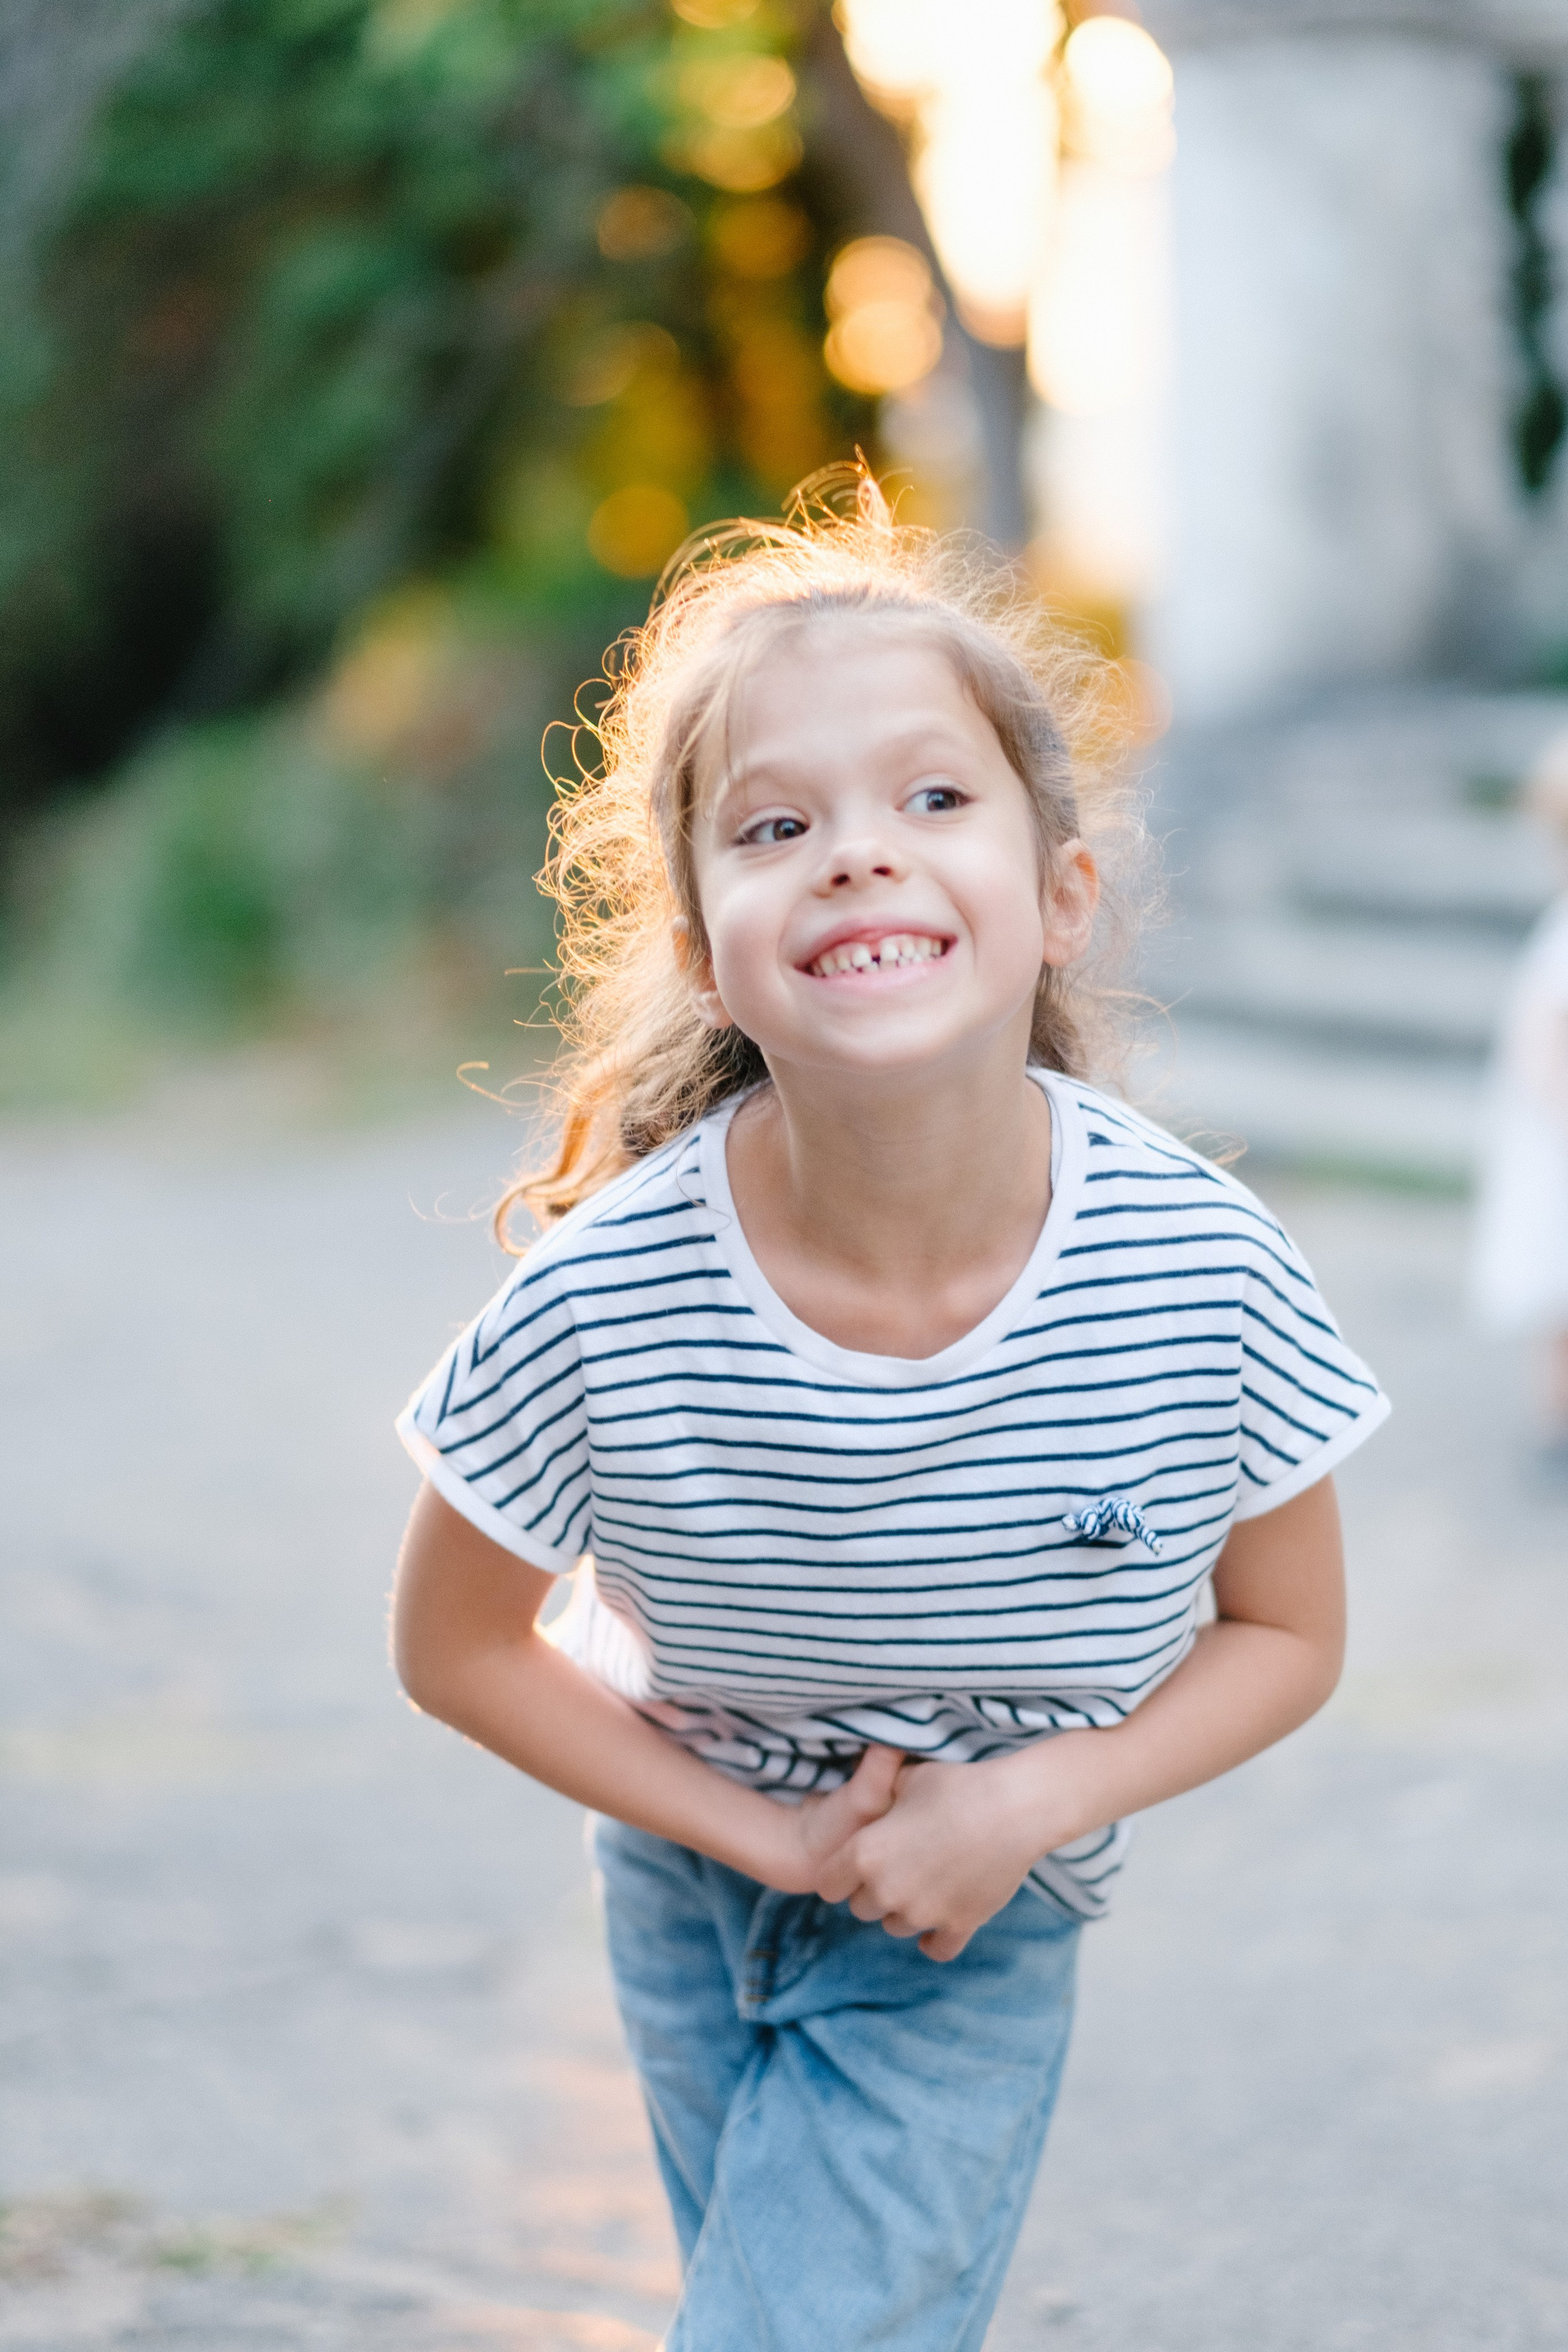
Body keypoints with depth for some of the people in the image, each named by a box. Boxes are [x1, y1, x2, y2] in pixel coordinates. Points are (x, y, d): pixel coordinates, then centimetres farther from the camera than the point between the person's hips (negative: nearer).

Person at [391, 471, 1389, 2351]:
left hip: (979, 1932, -1)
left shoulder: (1200, 1275, -26)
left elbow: (1286, 1639, -8)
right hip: (699, 1882, 1)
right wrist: (770, 1837, -16)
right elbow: (456, 1646, -9)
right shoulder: (607, 1307, -27)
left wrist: (1033, 1796, -24)